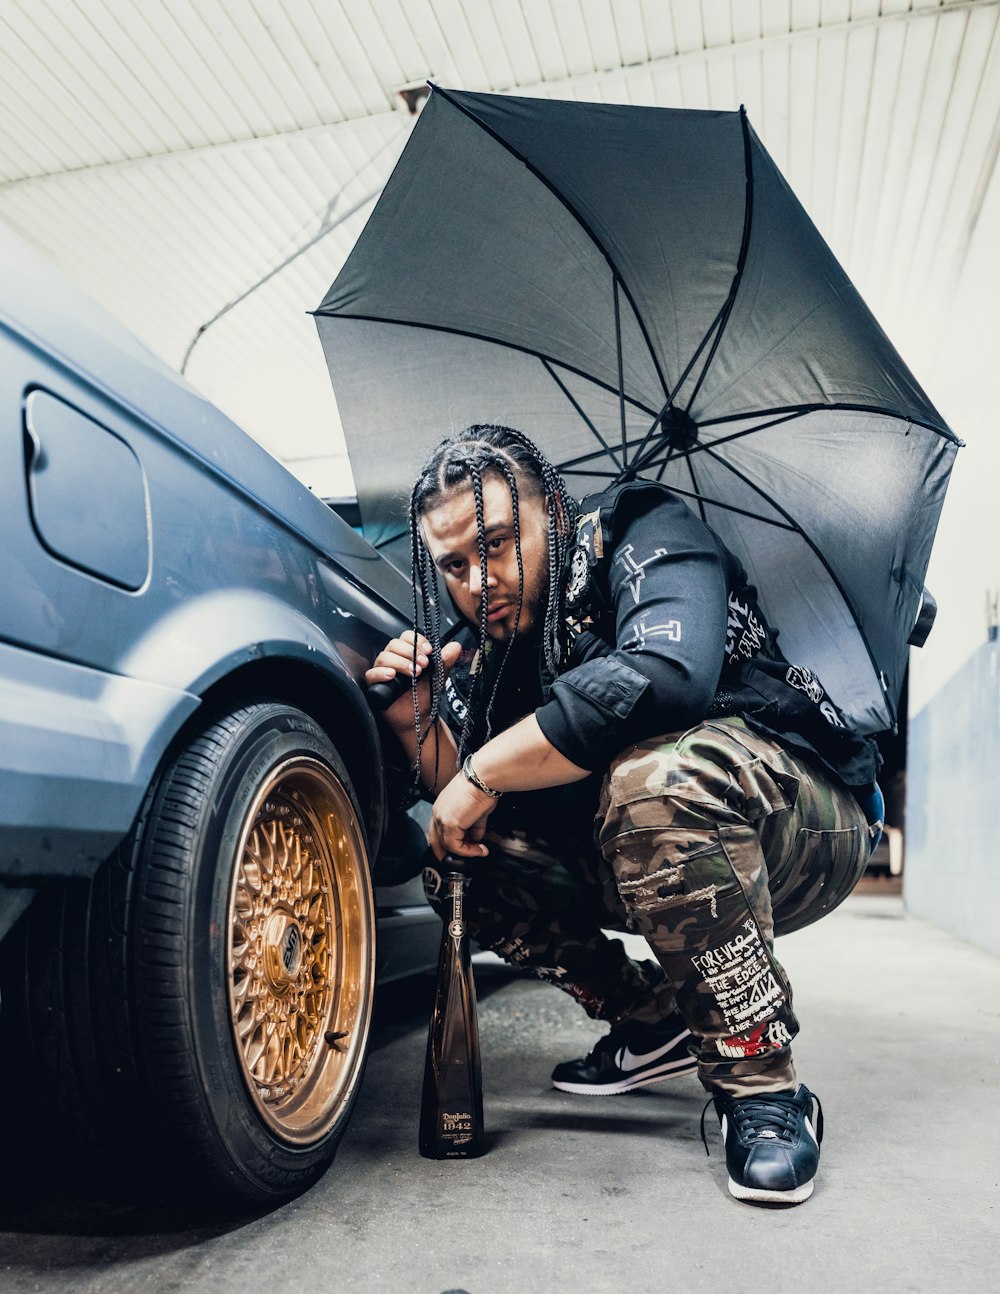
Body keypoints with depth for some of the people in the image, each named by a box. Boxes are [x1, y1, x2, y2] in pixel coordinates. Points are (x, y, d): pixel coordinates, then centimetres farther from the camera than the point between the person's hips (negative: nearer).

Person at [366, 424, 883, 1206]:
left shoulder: (643, 535, -16)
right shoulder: (489, 645, 4)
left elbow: (665, 677, -38)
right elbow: (461, 807, 4)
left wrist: (484, 773, -28)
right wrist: (418, 723, -16)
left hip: (812, 823, -7)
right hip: (644, 861, 7)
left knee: (655, 775, -38)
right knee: (457, 863, -3)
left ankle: (763, 1088, -20)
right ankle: (652, 1024, 10)